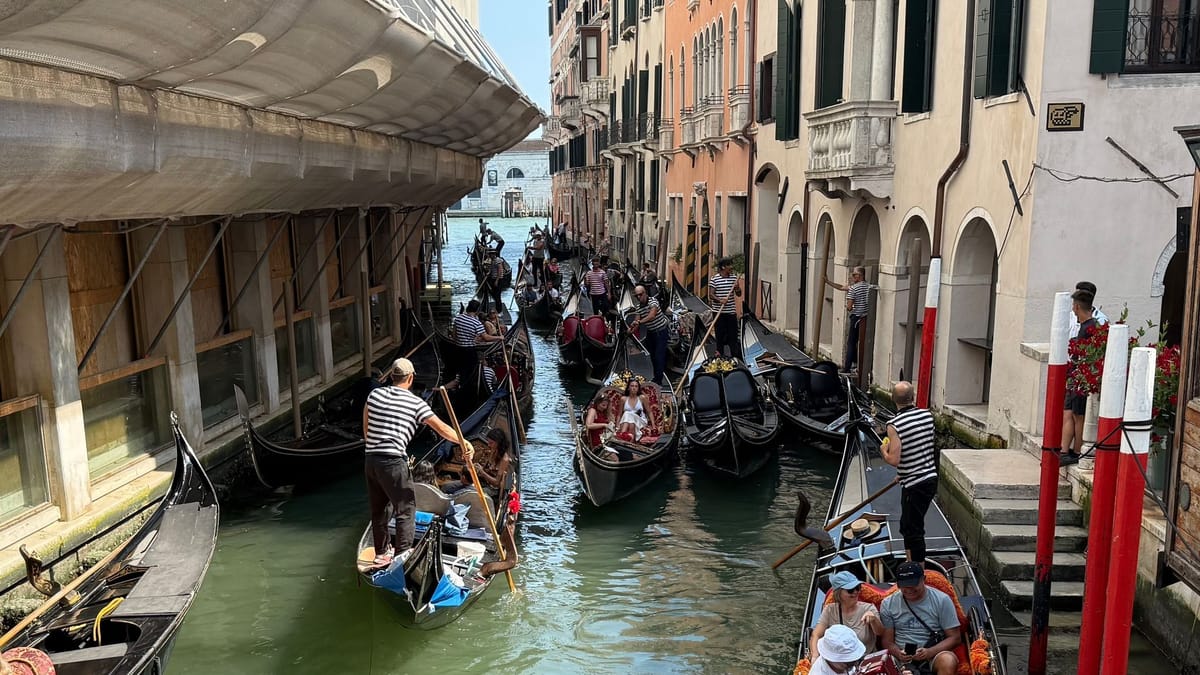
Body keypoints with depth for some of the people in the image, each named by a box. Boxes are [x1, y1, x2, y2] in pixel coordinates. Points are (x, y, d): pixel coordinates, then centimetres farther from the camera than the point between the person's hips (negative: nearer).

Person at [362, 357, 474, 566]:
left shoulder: (374, 395, 8)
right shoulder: (415, 403, -6)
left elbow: (366, 429, 16)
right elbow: (441, 427, -10)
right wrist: (463, 442, -7)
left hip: (371, 460, 6)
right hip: (393, 462, -6)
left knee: (378, 508, 18)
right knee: (405, 508, 3)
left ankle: (381, 553, 30)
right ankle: (402, 553, -2)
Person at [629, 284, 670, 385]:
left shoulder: (652, 302, -23)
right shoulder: (638, 306, -1)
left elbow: (651, 316, -40)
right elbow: (637, 320, -5)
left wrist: (639, 322, -51)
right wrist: (632, 329, -25)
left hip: (661, 331, -7)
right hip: (650, 332, 7)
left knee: (659, 356, -9)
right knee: (652, 355, 15)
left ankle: (658, 380, -5)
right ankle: (657, 376, 30)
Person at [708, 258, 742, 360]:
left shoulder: (734, 278, 7)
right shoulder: (714, 279, -6)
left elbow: (739, 294, 11)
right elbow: (711, 295, -9)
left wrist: (737, 288, -11)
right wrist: (720, 300, -27)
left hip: (731, 311, 4)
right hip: (719, 312, -4)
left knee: (733, 333, 5)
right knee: (720, 333, 3)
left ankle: (735, 355, 11)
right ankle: (719, 353, 13)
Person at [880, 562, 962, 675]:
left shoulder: (942, 600, 0)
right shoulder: (888, 604, 5)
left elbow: (955, 637, 1)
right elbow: (887, 641, 8)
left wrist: (930, 652, -16)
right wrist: (898, 653, -16)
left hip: (935, 653, 0)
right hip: (902, 658, 0)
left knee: (948, 661, -36)